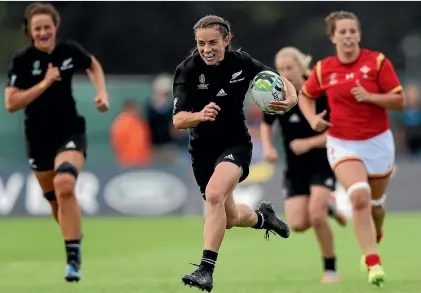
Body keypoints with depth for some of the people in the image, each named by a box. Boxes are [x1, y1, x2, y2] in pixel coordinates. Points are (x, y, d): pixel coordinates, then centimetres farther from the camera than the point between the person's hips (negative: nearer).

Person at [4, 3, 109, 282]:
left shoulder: (70, 50, -4)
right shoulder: (22, 60, -10)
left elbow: (94, 65, 18)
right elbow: (11, 103, -16)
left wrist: (102, 93, 3)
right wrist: (44, 84, -21)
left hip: (71, 133, -1)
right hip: (39, 139, 1)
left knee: (64, 186, -26)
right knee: (56, 201, 12)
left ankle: (74, 257, -22)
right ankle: (75, 238, 42)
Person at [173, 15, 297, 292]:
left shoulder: (242, 62, -13)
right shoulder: (187, 70, -18)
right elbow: (178, 120, -25)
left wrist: (291, 98, -18)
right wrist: (199, 115, -47)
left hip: (236, 143, -2)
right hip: (203, 149, 2)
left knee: (214, 194, -30)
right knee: (229, 218, 16)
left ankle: (206, 270, -28)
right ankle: (262, 216, 52)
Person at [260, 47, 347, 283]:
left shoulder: (320, 94, -15)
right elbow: (266, 124, 15)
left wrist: (310, 143, -22)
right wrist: (268, 147, -3)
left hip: (323, 163, -4)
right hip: (295, 168, 4)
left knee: (316, 215, -23)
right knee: (298, 224, -10)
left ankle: (331, 269, -1)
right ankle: (328, 208, 26)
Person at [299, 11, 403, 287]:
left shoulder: (378, 61, -8)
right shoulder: (323, 69, -3)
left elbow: (398, 100, -8)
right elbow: (305, 96, 16)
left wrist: (369, 97, -23)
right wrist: (313, 119, -3)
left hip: (378, 141, 1)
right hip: (343, 143, -1)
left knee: (375, 202, 16)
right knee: (359, 196, -23)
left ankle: (374, 241, 50)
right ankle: (373, 263, -23)